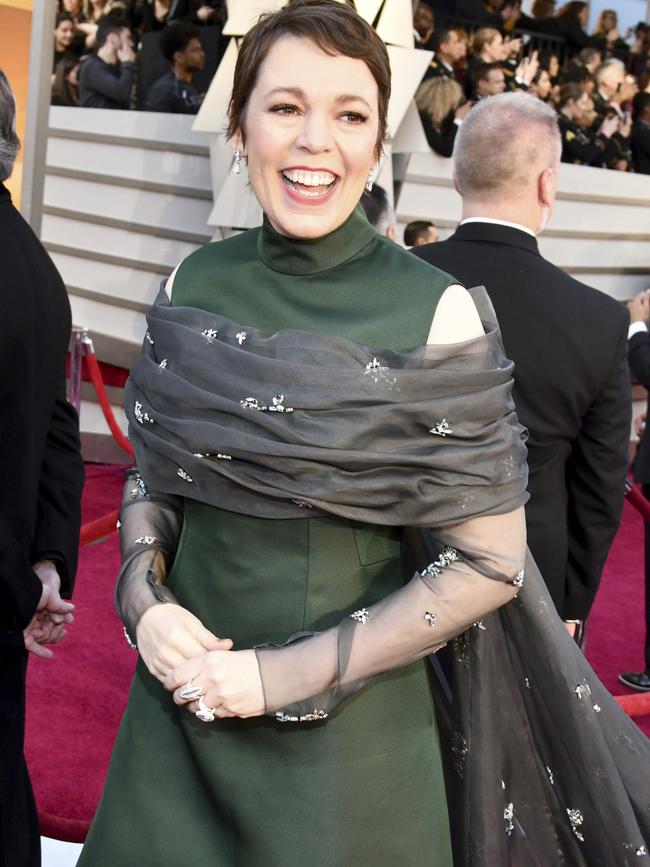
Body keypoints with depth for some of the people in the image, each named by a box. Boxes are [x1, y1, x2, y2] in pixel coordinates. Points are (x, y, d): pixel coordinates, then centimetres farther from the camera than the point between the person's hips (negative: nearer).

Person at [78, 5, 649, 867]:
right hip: (179, 705, 4)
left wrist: (290, 676, -15)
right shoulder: (196, 285, -2)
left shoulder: (437, 313, -15)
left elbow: (488, 563, -12)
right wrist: (144, 601, -10)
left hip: (344, 732, -3)